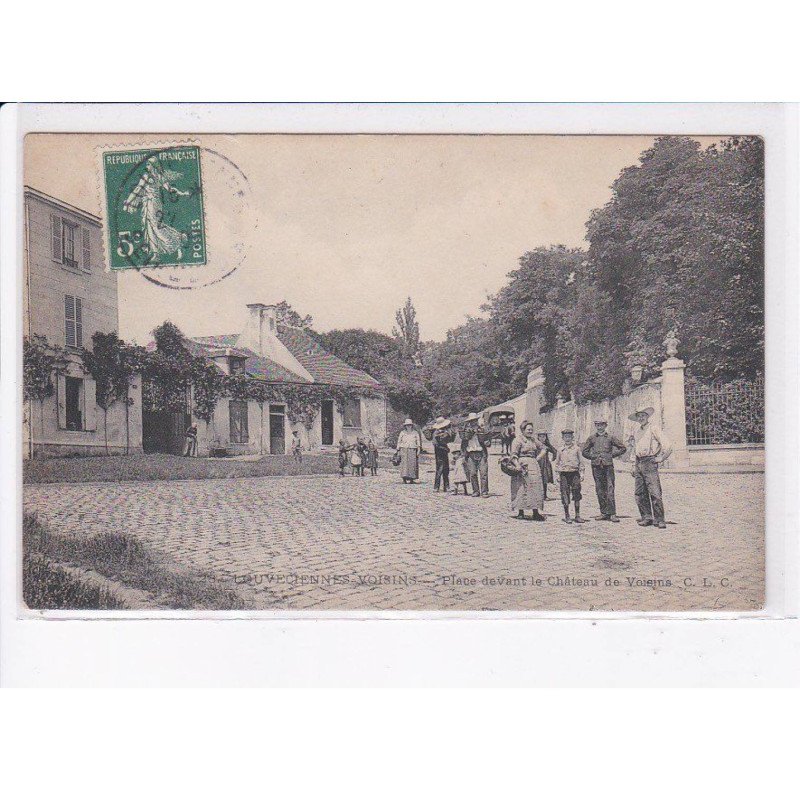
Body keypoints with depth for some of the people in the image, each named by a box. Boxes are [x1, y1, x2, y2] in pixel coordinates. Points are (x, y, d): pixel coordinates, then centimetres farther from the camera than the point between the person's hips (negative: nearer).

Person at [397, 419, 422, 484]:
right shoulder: (402, 432, 9)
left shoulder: (415, 433, 10)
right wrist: (398, 450, 3)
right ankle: (404, 479, -15)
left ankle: (412, 479, 1)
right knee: (404, 463, -11)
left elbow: (418, 442, 9)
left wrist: (418, 450, 1)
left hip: (412, 450, 1)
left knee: (412, 464, -3)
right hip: (404, 450, -1)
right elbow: (399, 441, 10)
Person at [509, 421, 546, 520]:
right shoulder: (518, 440, -5)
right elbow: (514, 455, -12)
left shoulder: (534, 440, 15)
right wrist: (519, 466, -22)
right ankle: (520, 512, 2)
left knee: (535, 488, 2)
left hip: (534, 465, 6)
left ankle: (536, 513, 3)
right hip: (523, 466, -6)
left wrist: (538, 458, 10)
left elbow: (543, 450, 25)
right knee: (522, 488, -5)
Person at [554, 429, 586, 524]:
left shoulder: (577, 449, 6)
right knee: (565, 495, -2)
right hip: (564, 474, 0)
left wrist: (581, 473, 1)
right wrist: (558, 474, 5)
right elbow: (557, 463, 13)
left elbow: (581, 462, 9)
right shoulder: (560, 450, 8)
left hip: (574, 473, 0)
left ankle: (577, 515, 9)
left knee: (577, 495, 0)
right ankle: (567, 516, 5)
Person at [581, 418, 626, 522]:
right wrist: (593, 457, 6)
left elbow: (623, 448, 12)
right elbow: (584, 452, 17)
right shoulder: (592, 438, 10)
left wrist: (612, 455, 5)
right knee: (600, 490, 4)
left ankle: (612, 514, -9)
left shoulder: (610, 438, 7)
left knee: (610, 489, -9)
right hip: (596, 467, 2)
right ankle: (603, 512, 11)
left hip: (608, 466, -2)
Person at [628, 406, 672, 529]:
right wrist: (633, 465, 17)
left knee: (655, 493, -10)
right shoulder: (636, 432, 16)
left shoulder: (653, 430, -4)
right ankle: (646, 517, 13)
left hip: (650, 463, -7)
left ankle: (659, 519, -7)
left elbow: (667, 445, -8)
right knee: (639, 492, 5)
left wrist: (661, 458, -3)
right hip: (639, 464, 7)